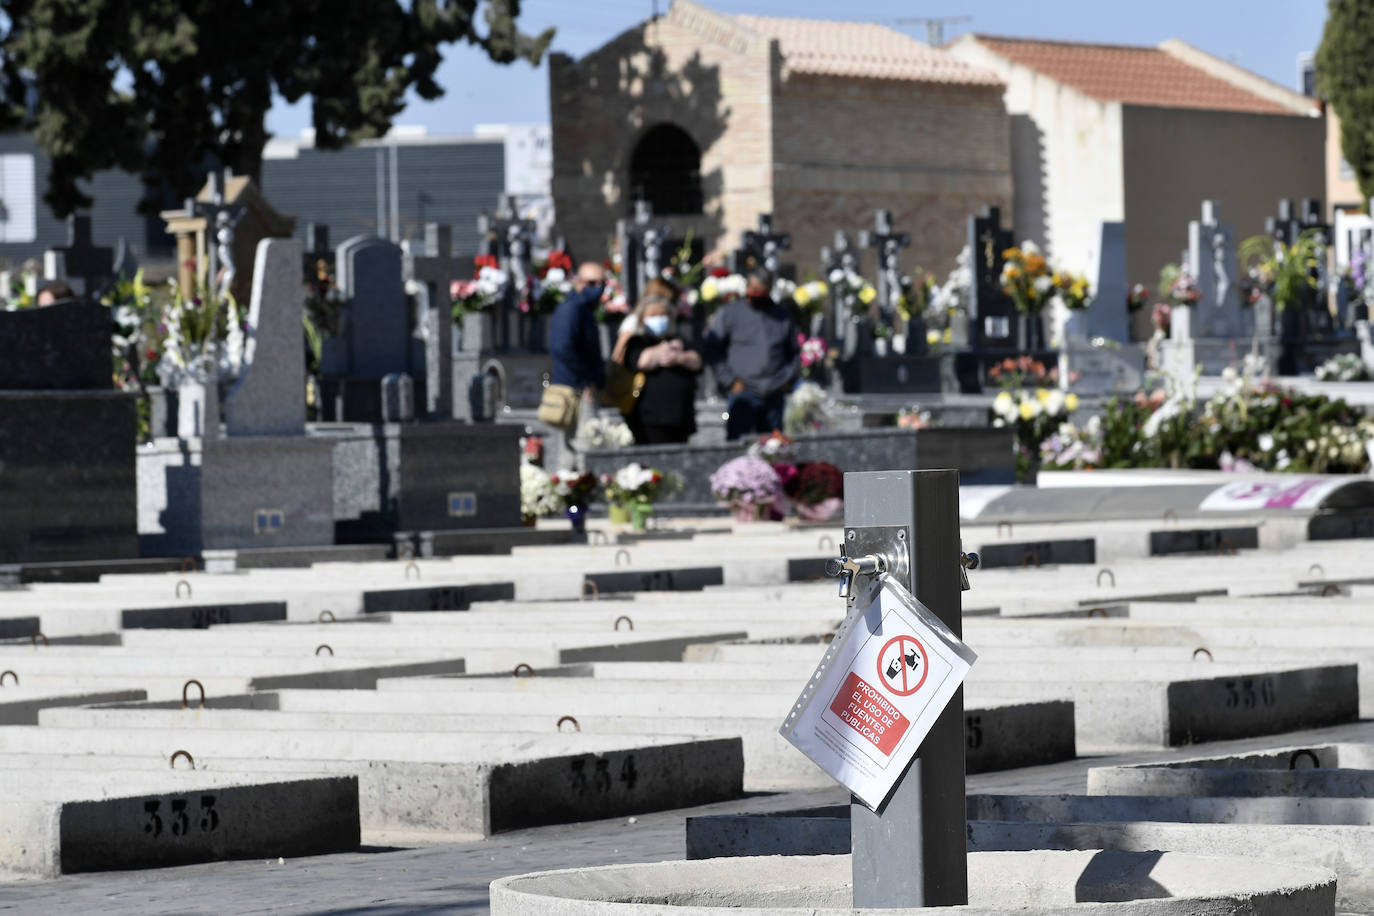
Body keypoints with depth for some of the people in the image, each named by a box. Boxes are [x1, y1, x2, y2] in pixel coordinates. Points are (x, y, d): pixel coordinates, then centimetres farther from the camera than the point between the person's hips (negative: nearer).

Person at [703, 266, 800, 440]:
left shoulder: (783, 316, 13)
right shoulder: (729, 313, 3)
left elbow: (795, 352, 23)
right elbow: (712, 348, 2)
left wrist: (789, 379, 8)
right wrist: (729, 380, -6)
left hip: (775, 395, 4)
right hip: (743, 392, -3)